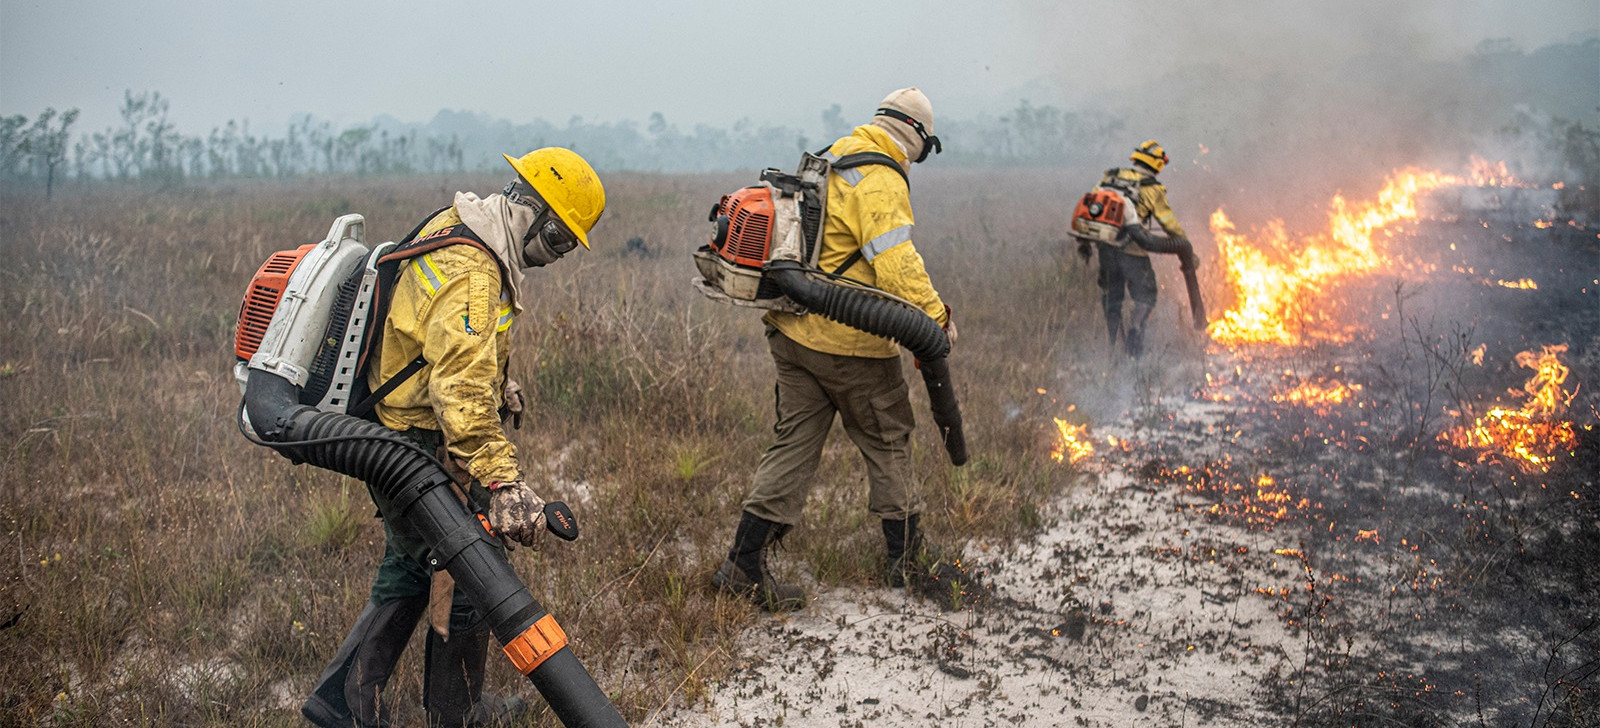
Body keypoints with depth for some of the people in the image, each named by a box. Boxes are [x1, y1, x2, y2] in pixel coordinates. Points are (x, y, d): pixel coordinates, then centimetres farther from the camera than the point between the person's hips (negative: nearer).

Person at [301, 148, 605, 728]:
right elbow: (461, 392, -38)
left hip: (392, 442, 10)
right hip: (423, 455, -10)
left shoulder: (450, 227, 6)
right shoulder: (469, 275, -28)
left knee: (408, 573, 22)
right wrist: (503, 484, -42)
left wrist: (499, 383, 36)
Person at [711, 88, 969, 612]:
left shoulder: (826, 163, 13)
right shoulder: (881, 181, -16)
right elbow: (896, 263, -26)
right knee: (887, 442, 9)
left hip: (792, 330, 8)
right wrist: (936, 318, -20)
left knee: (794, 445, 10)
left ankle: (744, 564, 6)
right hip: (849, 343, -8)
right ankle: (907, 558, 21)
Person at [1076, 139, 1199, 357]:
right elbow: (1171, 226, -2)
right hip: (1133, 251, -5)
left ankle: (1111, 347, 21)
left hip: (1106, 247, 5)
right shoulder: (1152, 189, -6)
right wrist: (1189, 254, 9)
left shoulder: (1110, 177, 8)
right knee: (1145, 298, 7)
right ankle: (1134, 337, -11)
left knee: (1111, 298, 17)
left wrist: (1083, 241, 16)